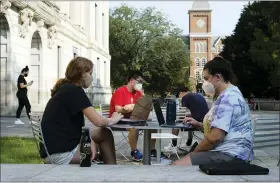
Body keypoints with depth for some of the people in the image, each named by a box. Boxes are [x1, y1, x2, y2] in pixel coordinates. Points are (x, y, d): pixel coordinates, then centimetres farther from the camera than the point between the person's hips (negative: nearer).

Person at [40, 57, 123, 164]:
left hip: (60, 145, 9)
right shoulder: (74, 90, -13)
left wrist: (88, 139, -4)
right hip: (60, 152, -9)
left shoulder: (66, 89, 15)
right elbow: (98, 121, -18)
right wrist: (113, 120, 3)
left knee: (105, 134, 14)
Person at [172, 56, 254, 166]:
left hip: (230, 155, -11)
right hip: (228, 152, 11)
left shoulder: (227, 98, -15)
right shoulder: (230, 94, 20)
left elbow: (215, 137, -22)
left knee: (176, 166, -22)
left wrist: (194, 152, -7)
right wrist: (198, 124, 15)